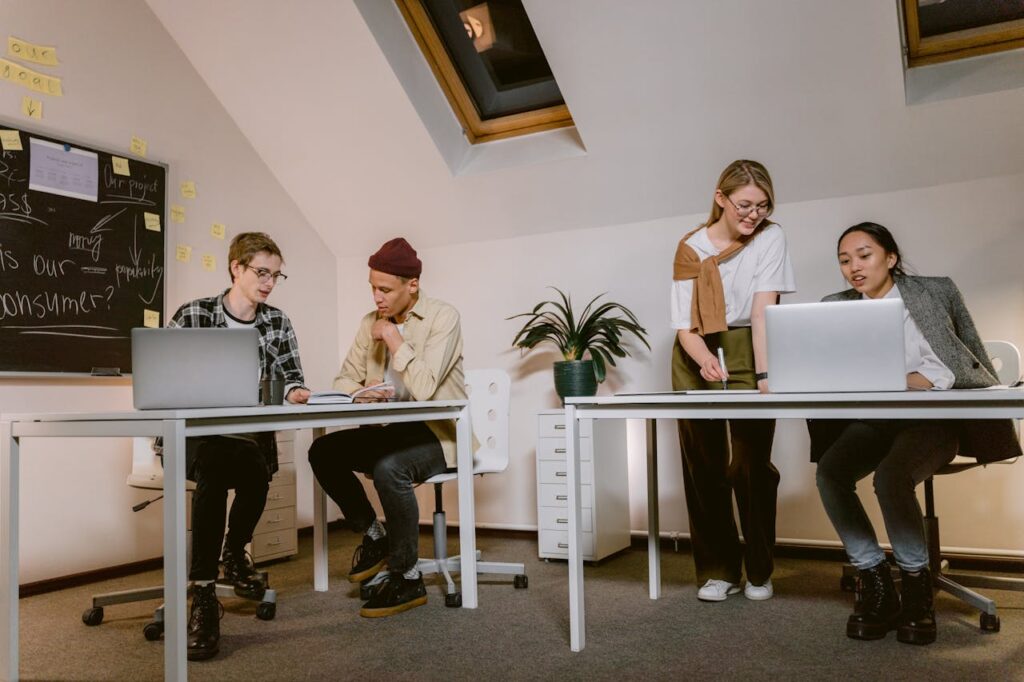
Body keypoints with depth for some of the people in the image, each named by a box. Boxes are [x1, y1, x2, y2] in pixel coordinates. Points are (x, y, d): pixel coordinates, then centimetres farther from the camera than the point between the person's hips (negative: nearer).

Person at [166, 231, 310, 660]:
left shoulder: (277, 323, 10)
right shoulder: (193, 315, -1)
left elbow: (291, 378, 5)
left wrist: (294, 393, -20)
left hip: (252, 434, 3)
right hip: (193, 433, -2)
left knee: (254, 470, -32)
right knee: (214, 463, -37)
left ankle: (235, 552, 3)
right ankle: (203, 596, -30)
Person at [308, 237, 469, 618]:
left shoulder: (443, 317, -12)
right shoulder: (371, 323, 8)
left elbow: (424, 389, -24)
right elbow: (344, 381, 8)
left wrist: (393, 337, -17)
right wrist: (363, 392, -15)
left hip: (439, 434, -7)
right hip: (391, 430, 7)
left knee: (388, 467, -34)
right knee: (322, 452, -12)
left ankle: (406, 579, -16)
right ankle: (374, 537, 8)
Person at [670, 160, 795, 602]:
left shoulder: (770, 238, -5)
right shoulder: (691, 248, -4)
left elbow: (763, 309, -16)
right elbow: (684, 325, -9)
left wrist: (765, 374, -27)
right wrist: (705, 361, -30)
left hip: (748, 353, -1)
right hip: (697, 357, 1)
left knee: (751, 462, -6)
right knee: (704, 465, 1)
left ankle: (760, 571, 14)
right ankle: (717, 570, 14)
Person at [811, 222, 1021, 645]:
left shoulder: (937, 292, 4)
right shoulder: (834, 307, 9)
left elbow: (966, 362, 0)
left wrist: (917, 380, -17)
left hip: (934, 416, -3)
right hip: (872, 420, 3)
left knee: (891, 476, -34)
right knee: (829, 472, -28)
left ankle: (916, 588, -11)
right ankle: (876, 586, -13)